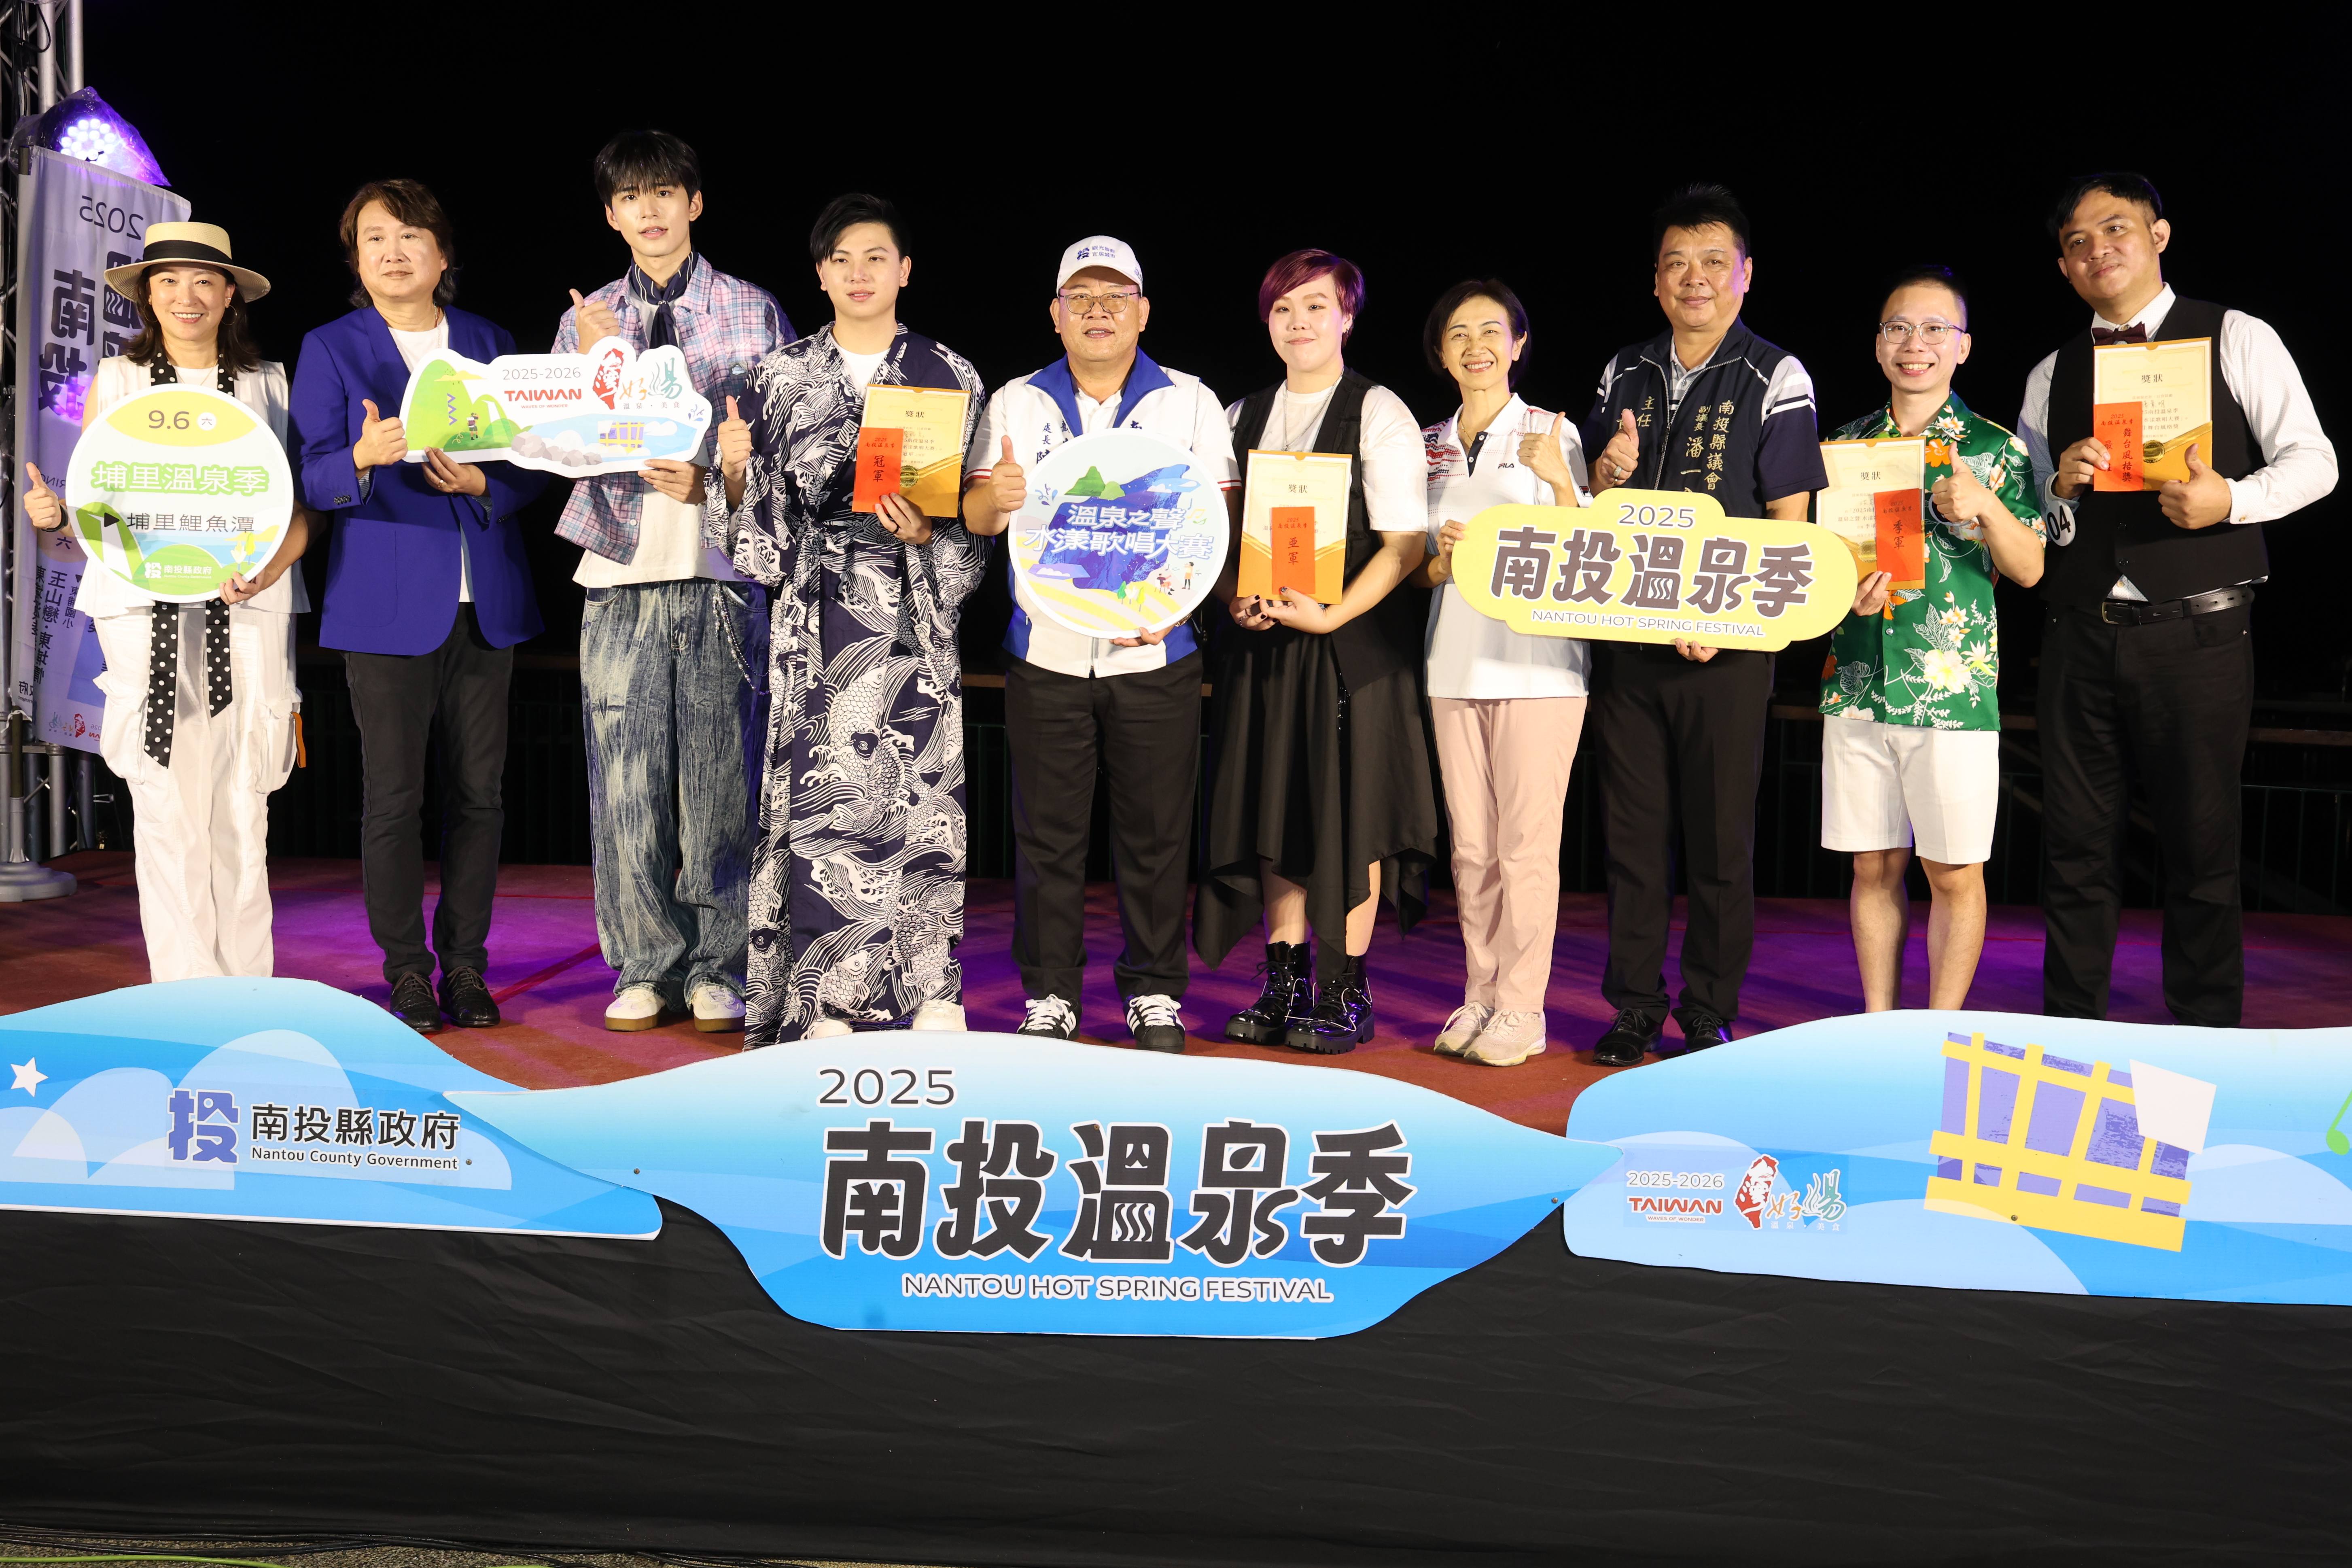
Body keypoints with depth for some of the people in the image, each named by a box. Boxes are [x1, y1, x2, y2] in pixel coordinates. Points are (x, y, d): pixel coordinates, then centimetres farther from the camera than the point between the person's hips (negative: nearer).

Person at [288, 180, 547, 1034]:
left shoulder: (490, 343, 13)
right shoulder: (330, 349, 5)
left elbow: (531, 466, 13)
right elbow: (310, 478, -2)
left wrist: (482, 483, -9)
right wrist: (363, 457, -24)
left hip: (484, 603, 3)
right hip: (388, 604, -3)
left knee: (479, 792, 5)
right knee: (393, 796, -1)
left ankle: (467, 966, 15)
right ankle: (407, 973, 10)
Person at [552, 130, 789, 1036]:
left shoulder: (752, 312, 9)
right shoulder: (585, 321, 14)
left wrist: (712, 480, -11)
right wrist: (595, 360, -7)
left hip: (724, 570, -2)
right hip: (620, 568, 2)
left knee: (719, 776, -1)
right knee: (625, 779, 0)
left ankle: (718, 971, 9)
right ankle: (645, 968, 11)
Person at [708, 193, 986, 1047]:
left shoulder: (949, 376, 8)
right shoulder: (782, 377, 9)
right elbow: (761, 526, 8)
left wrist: (928, 533, -13)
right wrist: (736, 470, -11)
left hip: (912, 611, 0)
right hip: (817, 615, 0)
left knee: (918, 787, -2)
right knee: (822, 790, -4)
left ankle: (931, 990, 8)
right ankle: (828, 997, 4)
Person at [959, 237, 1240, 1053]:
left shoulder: (1191, 402, 7)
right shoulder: (1016, 403, 10)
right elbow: (977, 516, 3)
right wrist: (997, 498, -22)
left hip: (1156, 652, -1)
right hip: (1046, 650, 1)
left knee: (1155, 832, 3)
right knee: (1047, 832, 3)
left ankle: (1156, 996, 14)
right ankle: (1049, 996, 13)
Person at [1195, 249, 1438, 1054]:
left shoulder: (1380, 414, -3)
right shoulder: (1242, 418, 13)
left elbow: (1404, 545, -9)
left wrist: (1329, 616, -18)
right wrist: (1237, 601, -5)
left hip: (1354, 639, -5)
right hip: (1263, 644, 5)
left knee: (1349, 811, -3)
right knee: (1274, 809, 7)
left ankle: (1346, 996, 6)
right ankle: (1285, 986, 16)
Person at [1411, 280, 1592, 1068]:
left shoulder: (1552, 433, 0)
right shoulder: (1430, 445, 14)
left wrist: (1559, 480, -22)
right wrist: (1439, 561, -3)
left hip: (1537, 659, -5)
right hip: (1454, 661, 5)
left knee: (1527, 840, -5)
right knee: (1470, 845, 7)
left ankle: (1522, 1009, 2)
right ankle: (1480, 998, 16)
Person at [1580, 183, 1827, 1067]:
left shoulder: (1776, 379, 0)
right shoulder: (1625, 375, 12)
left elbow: (1789, 522, -5)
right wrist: (1607, 474, -6)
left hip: (1727, 639, -4)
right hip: (1628, 631, 4)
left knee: (1721, 835, 2)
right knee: (1631, 828, 6)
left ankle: (1710, 1016, 12)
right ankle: (1634, 1009, 15)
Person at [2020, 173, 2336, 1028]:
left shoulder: (2237, 340, 5)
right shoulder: (2051, 375, 15)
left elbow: (2313, 460, 0)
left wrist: (2232, 499, -18)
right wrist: (2061, 485, -8)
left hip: (2197, 635, -3)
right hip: (2080, 636, 3)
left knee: (2200, 845, 2)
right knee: (2076, 845, 6)